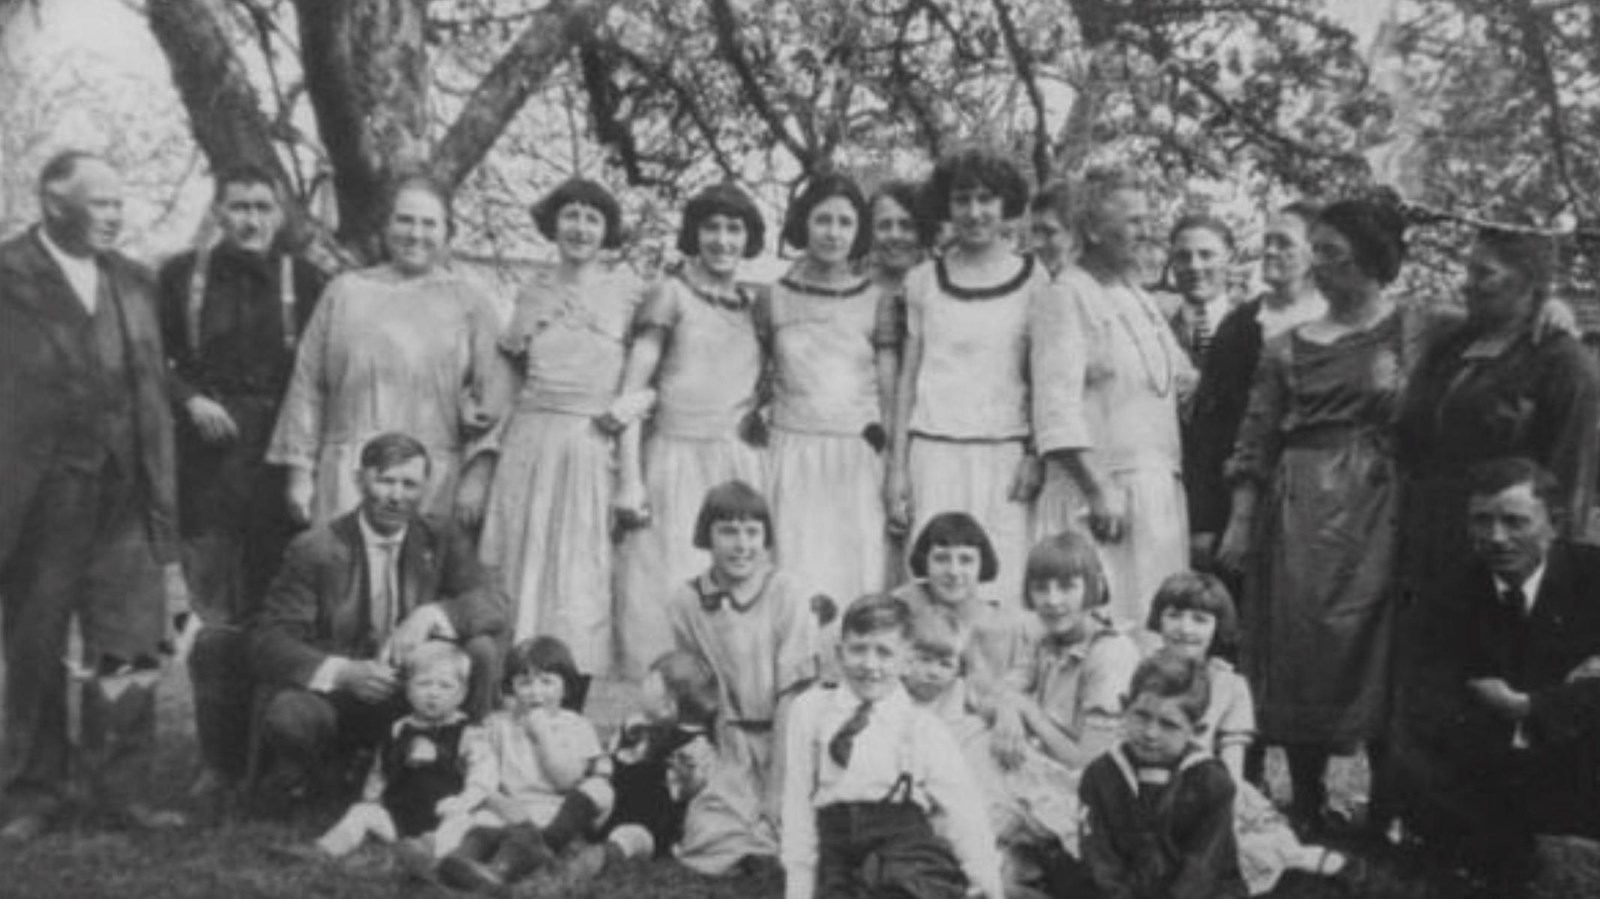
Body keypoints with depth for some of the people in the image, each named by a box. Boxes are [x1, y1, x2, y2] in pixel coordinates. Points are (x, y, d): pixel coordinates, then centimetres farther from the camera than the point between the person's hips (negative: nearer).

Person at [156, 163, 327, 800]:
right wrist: (190, 400, -5)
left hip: (282, 462, -1)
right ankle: (221, 761, 13)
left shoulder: (305, 282, 5)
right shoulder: (180, 277, 9)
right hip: (207, 460, 1)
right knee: (216, 621, 3)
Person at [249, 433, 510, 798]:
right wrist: (342, 672, -31)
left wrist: (431, 616, -31)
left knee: (483, 646, -23)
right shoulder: (315, 549, -9)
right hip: (338, 696, -2)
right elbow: (268, 643, -13)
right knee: (288, 717, -34)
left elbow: (493, 604, -11)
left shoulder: (441, 538, 0)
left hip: (419, 696, 2)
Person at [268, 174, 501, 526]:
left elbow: (490, 392, 10)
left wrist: (475, 412, -13)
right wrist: (300, 471, 6)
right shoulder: (345, 291, 11)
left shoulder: (469, 302, 10)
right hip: (349, 472, 1)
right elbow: (307, 387, 11)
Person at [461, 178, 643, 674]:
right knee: (519, 580, 2)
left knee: (582, 588, -2)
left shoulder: (627, 289, 4)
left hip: (595, 451, -3)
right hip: (528, 447, 3)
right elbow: (504, 382, 13)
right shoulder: (534, 291, 12)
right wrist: (481, 464, 6)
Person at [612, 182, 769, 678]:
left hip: (742, 468, 4)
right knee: (668, 595, -4)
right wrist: (630, 479, -9)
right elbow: (632, 393, -2)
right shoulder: (672, 295, 2)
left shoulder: (756, 304, 15)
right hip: (677, 461, -4)